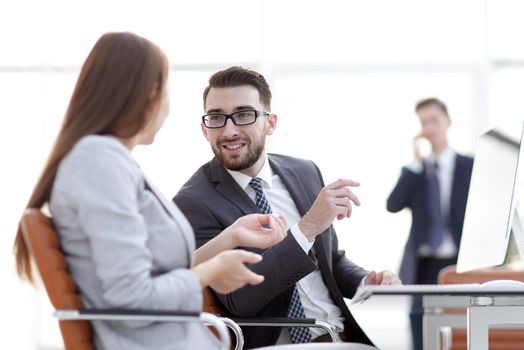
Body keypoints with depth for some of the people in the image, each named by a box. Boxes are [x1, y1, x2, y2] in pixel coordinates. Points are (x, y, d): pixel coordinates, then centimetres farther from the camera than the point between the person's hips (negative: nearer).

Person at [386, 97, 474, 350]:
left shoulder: (469, 166, 4)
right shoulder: (415, 171, 10)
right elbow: (393, 205, -7)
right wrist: (417, 163, -8)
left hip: (458, 264, -2)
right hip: (423, 268, 2)